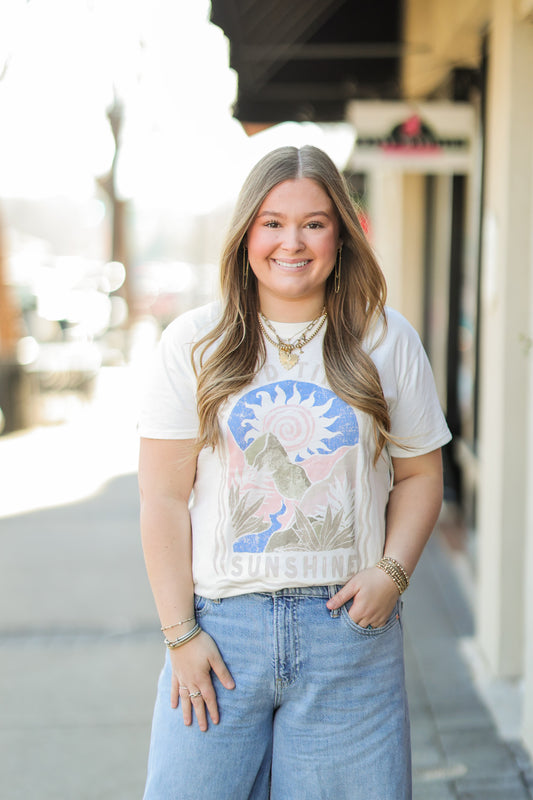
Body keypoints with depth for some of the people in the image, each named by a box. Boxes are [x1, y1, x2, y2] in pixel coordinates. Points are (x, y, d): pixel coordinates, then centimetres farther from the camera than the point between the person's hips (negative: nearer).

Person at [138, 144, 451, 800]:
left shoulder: (387, 341, 5)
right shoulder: (194, 344, 1)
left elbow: (420, 474, 11)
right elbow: (164, 499, -1)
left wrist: (392, 573, -5)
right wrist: (180, 633, -5)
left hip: (349, 622, 1)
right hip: (220, 622, 0)